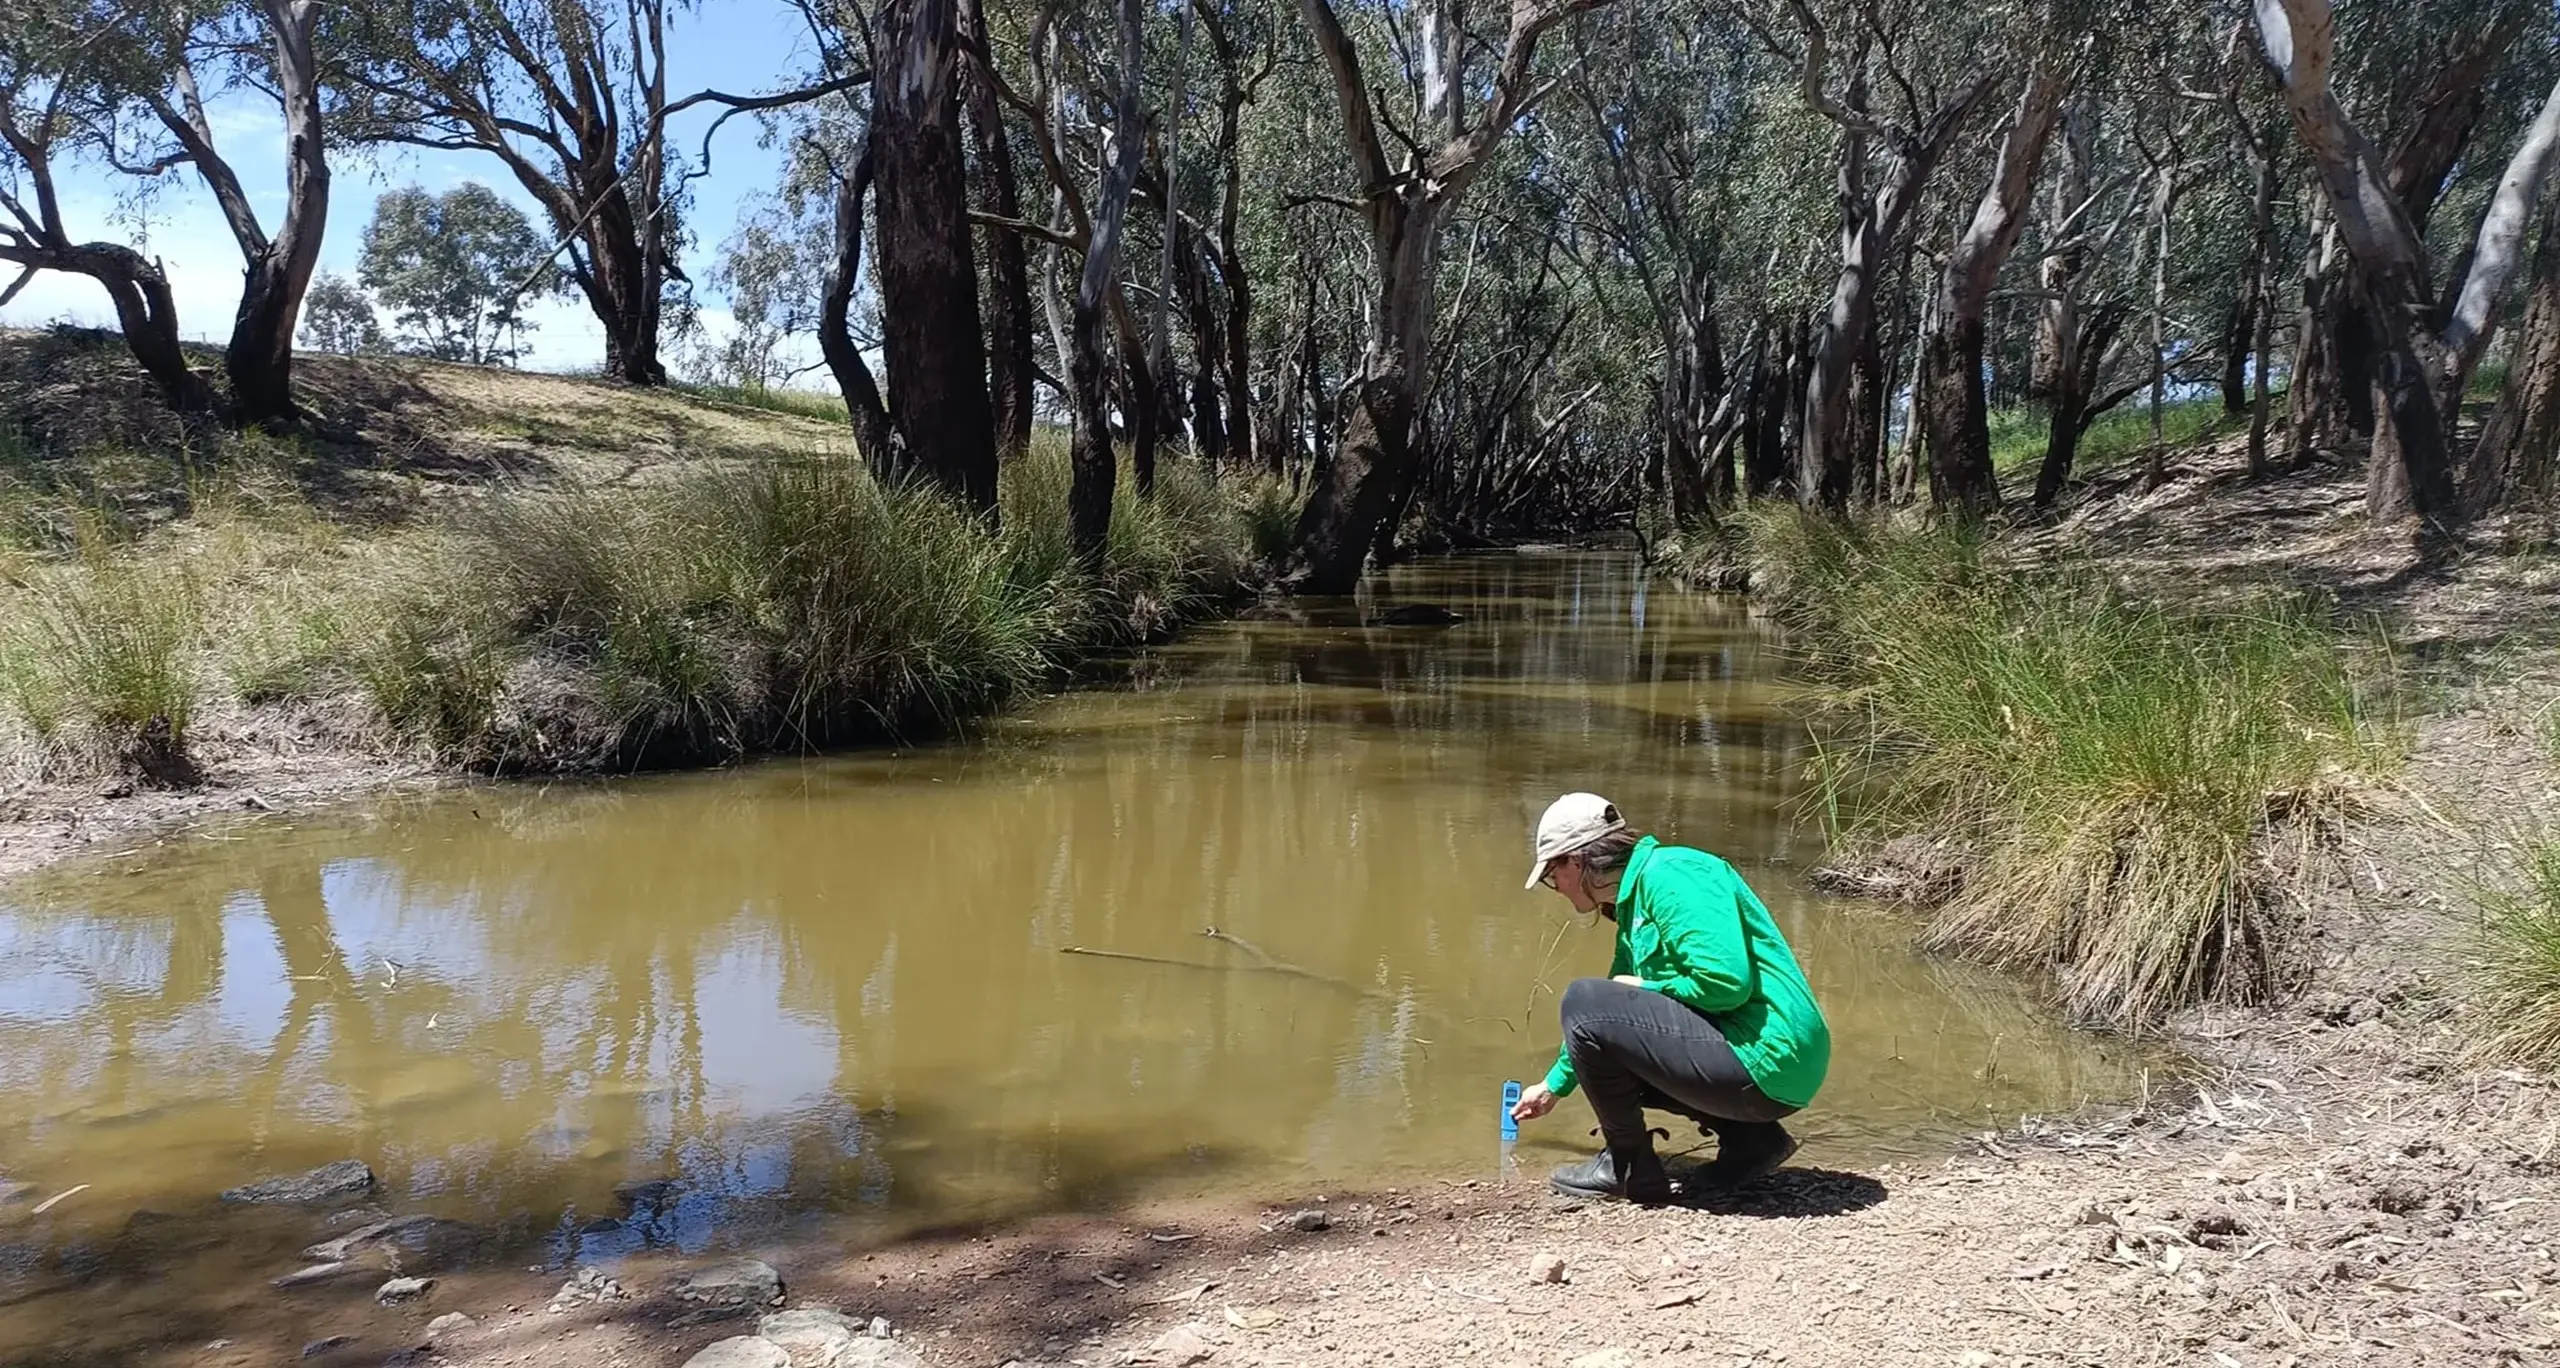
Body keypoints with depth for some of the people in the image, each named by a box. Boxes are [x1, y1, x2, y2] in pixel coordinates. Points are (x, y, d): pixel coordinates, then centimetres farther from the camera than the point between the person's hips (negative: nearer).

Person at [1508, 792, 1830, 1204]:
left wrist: (1646, 989, -7)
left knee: (1584, 1001, -12)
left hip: (1763, 1061, -11)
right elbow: (1605, 1023, 31)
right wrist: (1555, 1085, 40)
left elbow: (1727, 981, -23)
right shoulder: (1635, 904, 18)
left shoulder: (1667, 875, -12)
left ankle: (1627, 1166, 3)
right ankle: (1750, 1138, 14)